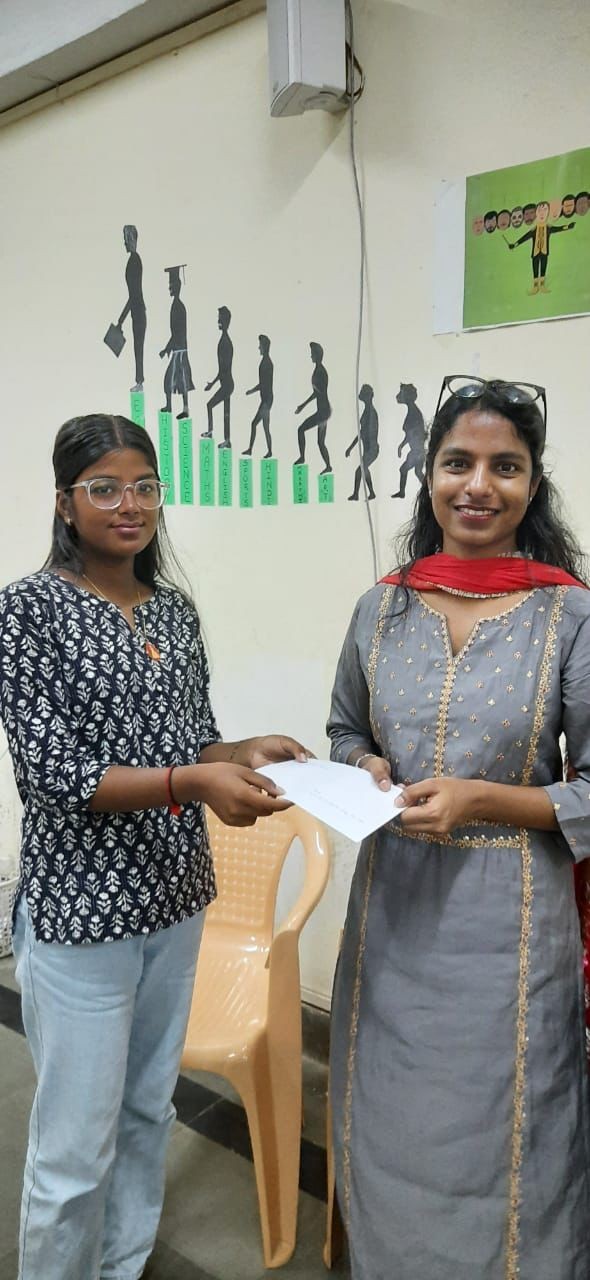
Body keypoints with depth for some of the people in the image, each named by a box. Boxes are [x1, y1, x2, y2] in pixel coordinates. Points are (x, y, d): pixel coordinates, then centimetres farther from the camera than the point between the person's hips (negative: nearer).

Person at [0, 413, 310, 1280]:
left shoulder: (175, 609, 5)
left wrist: (245, 754, -9)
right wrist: (190, 782, -29)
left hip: (175, 897, 6)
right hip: (82, 907, -6)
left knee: (150, 1111, 21)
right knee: (78, 1146, 7)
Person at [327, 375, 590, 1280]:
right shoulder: (382, 608, 1)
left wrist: (481, 800, -19)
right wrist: (368, 769, -6)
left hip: (507, 922, -3)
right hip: (393, 909, 4)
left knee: (495, 1137, 12)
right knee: (389, 1128, 19)